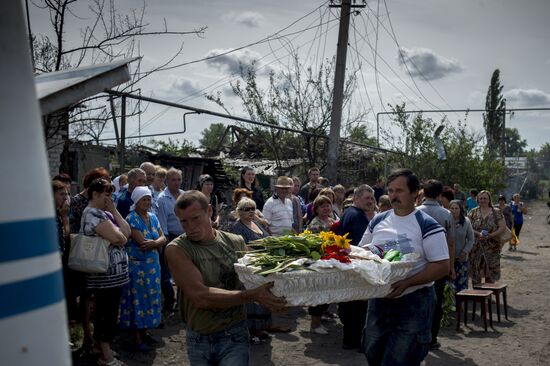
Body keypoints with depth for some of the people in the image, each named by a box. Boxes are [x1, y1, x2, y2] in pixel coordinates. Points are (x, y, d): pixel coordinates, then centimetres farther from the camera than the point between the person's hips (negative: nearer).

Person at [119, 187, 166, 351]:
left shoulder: (153, 217, 9)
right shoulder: (131, 218, -12)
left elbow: (163, 239, 2)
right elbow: (142, 242, -20)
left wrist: (153, 243, -18)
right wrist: (158, 242, -8)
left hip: (153, 264, 6)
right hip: (137, 265, -6)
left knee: (150, 297, 12)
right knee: (138, 299, 1)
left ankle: (144, 331, 25)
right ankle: (137, 338, 9)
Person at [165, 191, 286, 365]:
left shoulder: (236, 242, -3)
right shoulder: (176, 249, -13)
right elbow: (200, 296, -25)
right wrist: (252, 295, -32)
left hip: (234, 336, 1)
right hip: (198, 339, 0)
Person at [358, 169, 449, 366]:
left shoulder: (427, 225, -11)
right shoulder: (377, 221, 6)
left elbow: (442, 267, -14)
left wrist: (406, 283, -24)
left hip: (413, 303, -6)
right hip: (379, 300, 6)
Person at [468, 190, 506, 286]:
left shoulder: (496, 212, 3)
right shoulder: (473, 212, 5)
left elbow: (502, 227, -3)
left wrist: (490, 235, -15)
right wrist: (478, 234, -17)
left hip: (491, 247, -1)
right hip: (476, 246, 1)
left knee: (490, 271, 3)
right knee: (475, 272, 3)